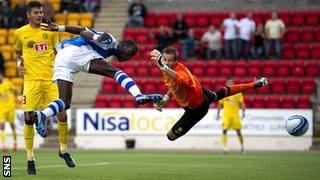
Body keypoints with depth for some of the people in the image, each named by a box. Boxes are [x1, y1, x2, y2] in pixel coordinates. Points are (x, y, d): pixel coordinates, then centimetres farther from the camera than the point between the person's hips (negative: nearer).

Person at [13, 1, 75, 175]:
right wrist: (19, 61, 2)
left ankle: (63, 150, 18)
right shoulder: (20, 33, 4)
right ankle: (30, 158, 6)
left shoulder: (51, 30, 7)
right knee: (29, 118, -6)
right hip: (31, 80, -1)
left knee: (62, 115, -5)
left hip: (51, 78, 1)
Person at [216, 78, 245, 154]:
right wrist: (218, 113, 7)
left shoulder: (238, 93, 2)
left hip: (235, 115, 0)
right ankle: (224, 147, -10)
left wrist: (243, 111, -9)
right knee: (224, 130, -11)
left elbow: (241, 103, 3)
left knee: (238, 131, 5)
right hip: (226, 115, 0)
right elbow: (220, 104, 10)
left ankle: (242, 146, 23)